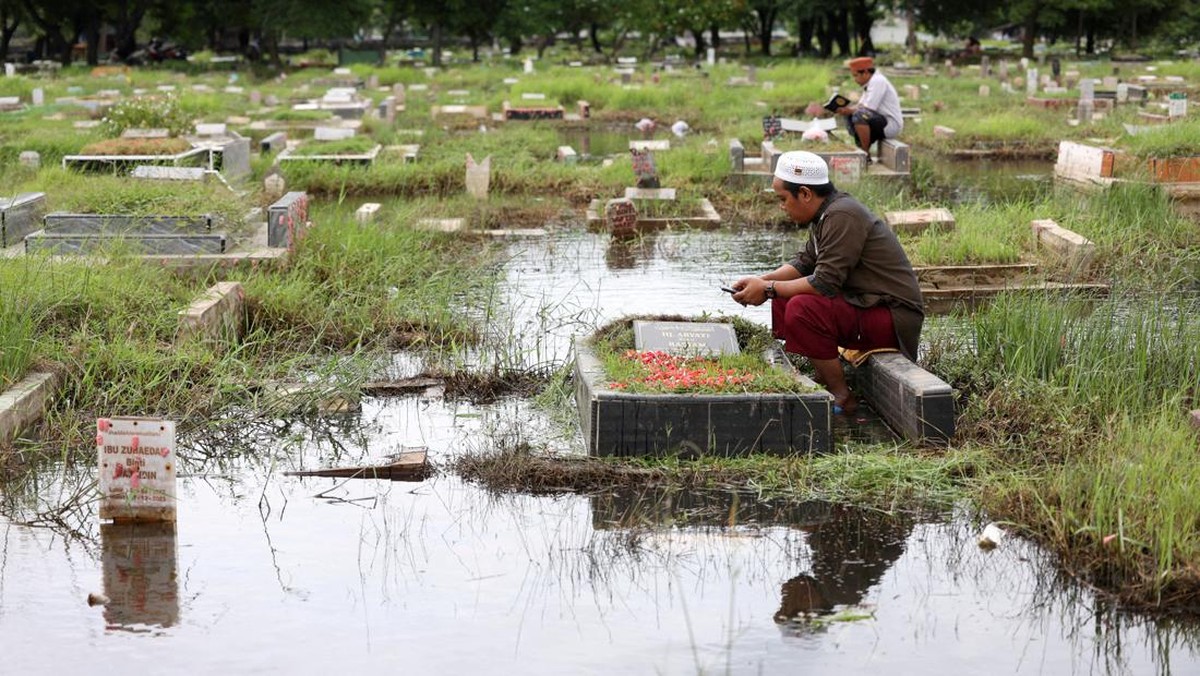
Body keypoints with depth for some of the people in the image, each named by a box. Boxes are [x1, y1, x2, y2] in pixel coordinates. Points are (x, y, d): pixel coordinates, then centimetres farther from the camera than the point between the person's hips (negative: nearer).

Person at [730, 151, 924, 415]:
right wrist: (762, 281, 3)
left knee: (801, 309, -28)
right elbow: (804, 263, 18)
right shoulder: (827, 213, 9)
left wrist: (768, 289, -15)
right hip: (866, 304, 10)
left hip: (893, 318, -10)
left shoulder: (843, 217, -21)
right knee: (783, 300, 9)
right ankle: (822, 380, 6)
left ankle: (841, 398, -17)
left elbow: (824, 283, -24)